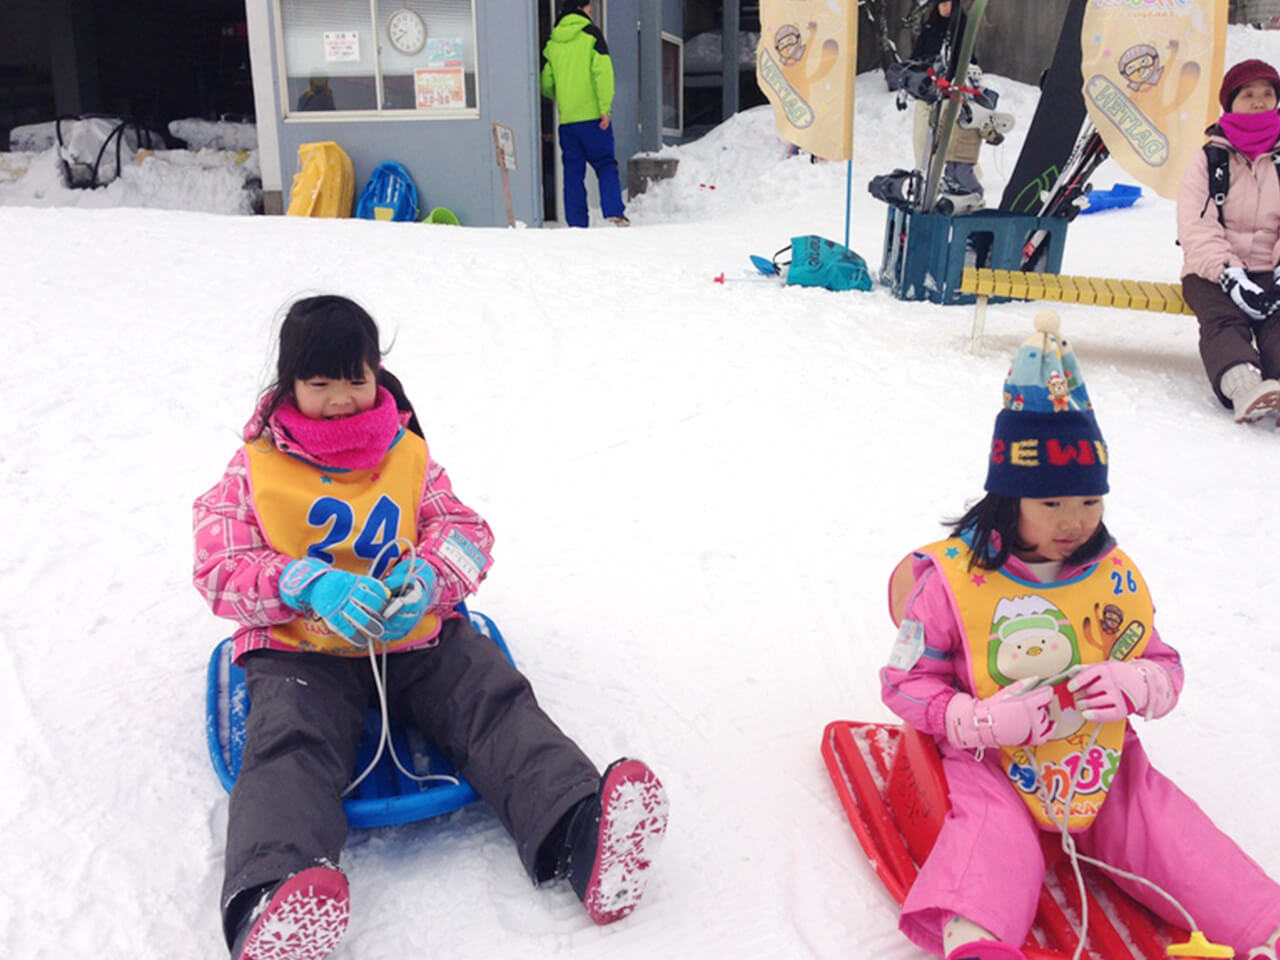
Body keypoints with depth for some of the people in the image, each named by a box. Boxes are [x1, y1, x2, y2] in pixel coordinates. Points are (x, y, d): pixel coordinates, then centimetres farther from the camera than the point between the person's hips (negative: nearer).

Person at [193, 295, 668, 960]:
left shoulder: (407, 454, 14)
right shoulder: (256, 468, 6)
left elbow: (466, 530, 9)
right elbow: (219, 568, -2)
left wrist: (428, 576, -17)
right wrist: (307, 584, -23)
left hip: (416, 634, 2)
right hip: (301, 649, -2)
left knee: (494, 699, -22)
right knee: (291, 739, -31)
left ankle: (579, 836, -42)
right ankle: (270, 896, -56)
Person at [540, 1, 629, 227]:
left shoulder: (552, 43, 10)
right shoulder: (591, 34, -1)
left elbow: (546, 84, 11)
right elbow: (602, 71, -12)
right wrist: (605, 107, -13)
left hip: (566, 119, 3)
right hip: (593, 115, -3)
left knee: (573, 172, 7)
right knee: (606, 165, 4)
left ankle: (576, 224, 4)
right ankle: (614, 211, -11)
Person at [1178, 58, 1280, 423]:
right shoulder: (1207, 160, 13)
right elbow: (1197, 229, -3)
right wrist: (1231, 276, -19)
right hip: (1214, 272, -2)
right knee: (1223, 319, -34)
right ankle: (1241, 385, -61)